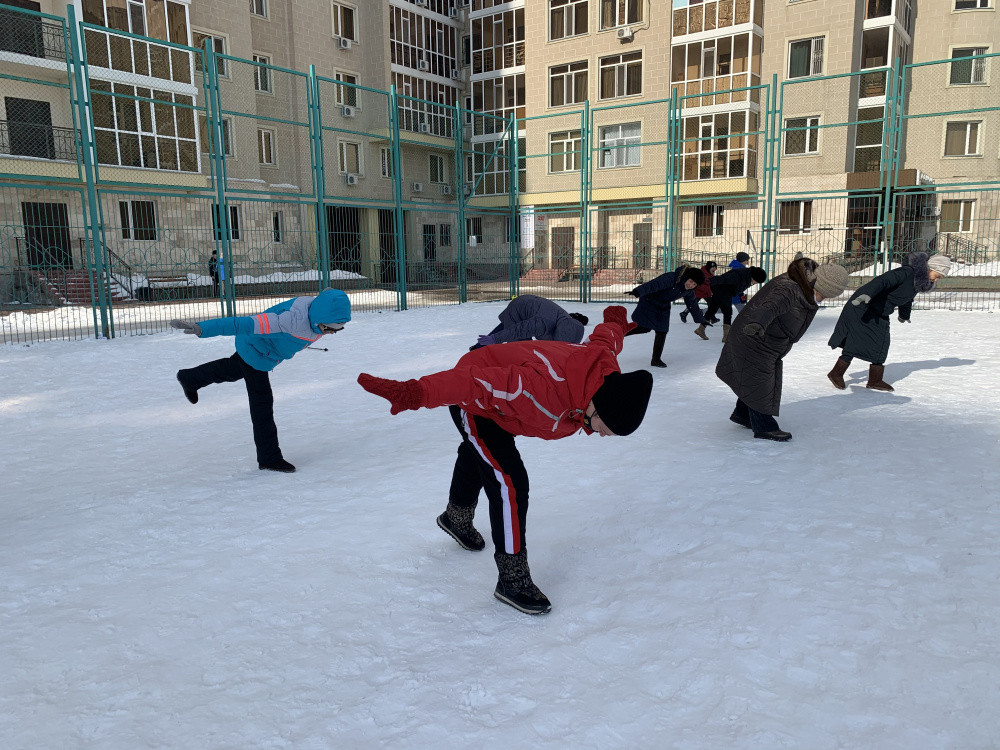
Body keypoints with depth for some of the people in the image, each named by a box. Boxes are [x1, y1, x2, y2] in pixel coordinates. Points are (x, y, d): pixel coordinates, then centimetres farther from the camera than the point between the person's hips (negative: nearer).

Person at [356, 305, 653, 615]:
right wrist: (415, 394, -53)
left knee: (477, 457, 32)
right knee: (510, 482, -20)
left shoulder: (606, 367, -21)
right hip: (472, 404, -9)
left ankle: (457, 518, 61)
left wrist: (615, 321, 26)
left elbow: (605, 335, 2)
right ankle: (512, 579, -5)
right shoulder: (546, 394, -45)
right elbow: (478, 382, -48)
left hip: (497, 404, 9)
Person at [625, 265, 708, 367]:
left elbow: (693, 305, 13)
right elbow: (654, 284, -43)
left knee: (662, 332, 3)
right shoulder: (671, 278, -30)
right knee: (644, 327, -14)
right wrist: (638, 291, -57)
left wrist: (701, 320, 21)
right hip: (649, 302, -7)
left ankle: (656, 359, 13)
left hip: (663, 308, 7)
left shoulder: (689, 291, -5)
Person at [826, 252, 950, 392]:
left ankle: (875, 380, 11)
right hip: (864, 309, -9)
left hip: (880, 315, 9)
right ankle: (836, 373, 1)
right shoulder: (907, 272, -20)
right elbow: (882, 281, -34)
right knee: (856, 342, -9)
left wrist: (904, 316, 46)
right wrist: (866, 294, -50)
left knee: (881, 346, 5)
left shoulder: (920, 282, 9)